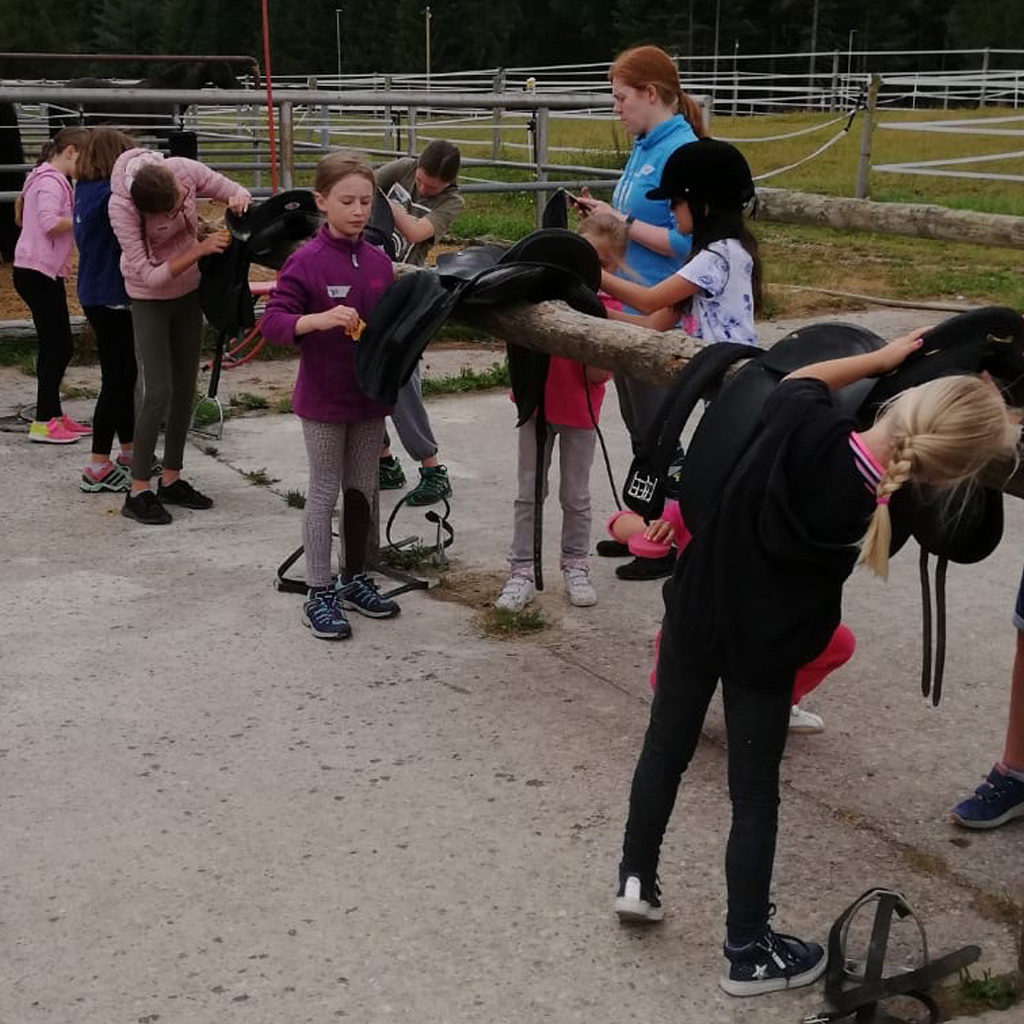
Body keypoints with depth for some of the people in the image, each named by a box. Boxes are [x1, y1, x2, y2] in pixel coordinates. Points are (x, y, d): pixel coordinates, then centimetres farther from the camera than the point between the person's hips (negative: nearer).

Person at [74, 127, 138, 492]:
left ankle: (129, 453, 31)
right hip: (110, 298, -10)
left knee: (124, 375, 19)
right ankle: (98, 468, 4)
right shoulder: (106, 195, -19)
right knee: (116, 380, -2)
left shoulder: (87, 192, 10)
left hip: (97, 295, 10)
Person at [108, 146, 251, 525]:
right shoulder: (121, 207, -32)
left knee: (186, 387, 10)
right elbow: (149, 275, -30)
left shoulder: (184, 169, -21)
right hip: (150, 299, -5)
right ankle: (138, 491, -3)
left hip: (188, 292, 5)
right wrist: (200, 249, -36)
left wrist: (238, 200, -29)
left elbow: (235, 192, -5)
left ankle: (171, 479, 23)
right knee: (159, 392, -12)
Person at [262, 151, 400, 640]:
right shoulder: (306, 262, -13)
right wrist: (319, 319, -35)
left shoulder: (379, 261, 3)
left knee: (362, 490, 15)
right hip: (324, 397, -5)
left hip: (369, 394, 5)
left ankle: (355, 580, 30)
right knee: (324, 494, 3)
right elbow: (273, 322, -20)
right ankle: (319, 595, 12)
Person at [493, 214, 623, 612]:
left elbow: (600, 375, -11)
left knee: (576, 496, 12)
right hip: (537, 401, 1)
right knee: (529, 492, 7)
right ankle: (522, 572, 15)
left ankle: (575, 566, 28)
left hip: (579, 411, -1)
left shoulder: (608, 305, -7)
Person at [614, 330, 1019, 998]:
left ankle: (638, 878, 33)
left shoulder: (804, 425, -20)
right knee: (755, 795, 9)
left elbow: (800, 379, 3)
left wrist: (881, 358, 8)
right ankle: (748, 952, 19)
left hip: (695, 614, 3)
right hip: (765, 651, -3)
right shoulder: (888, 517, -23)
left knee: (666, 748, 21)